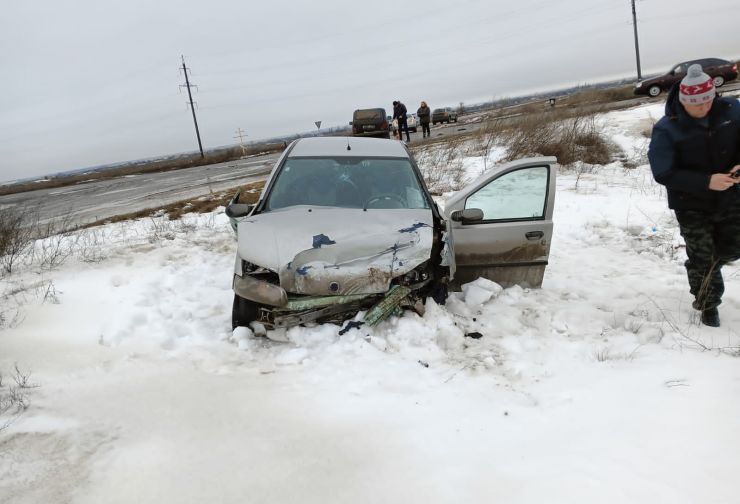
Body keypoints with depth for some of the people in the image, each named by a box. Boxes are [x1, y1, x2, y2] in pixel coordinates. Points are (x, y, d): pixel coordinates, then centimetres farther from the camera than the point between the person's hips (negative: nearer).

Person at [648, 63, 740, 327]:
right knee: (702, 257, 5)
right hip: (691, 206, -3)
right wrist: (706, 181, -32)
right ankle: (708, 304, 28)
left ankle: (704, 278, 45)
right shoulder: (666, 129, -18)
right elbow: (663, 173, -23)